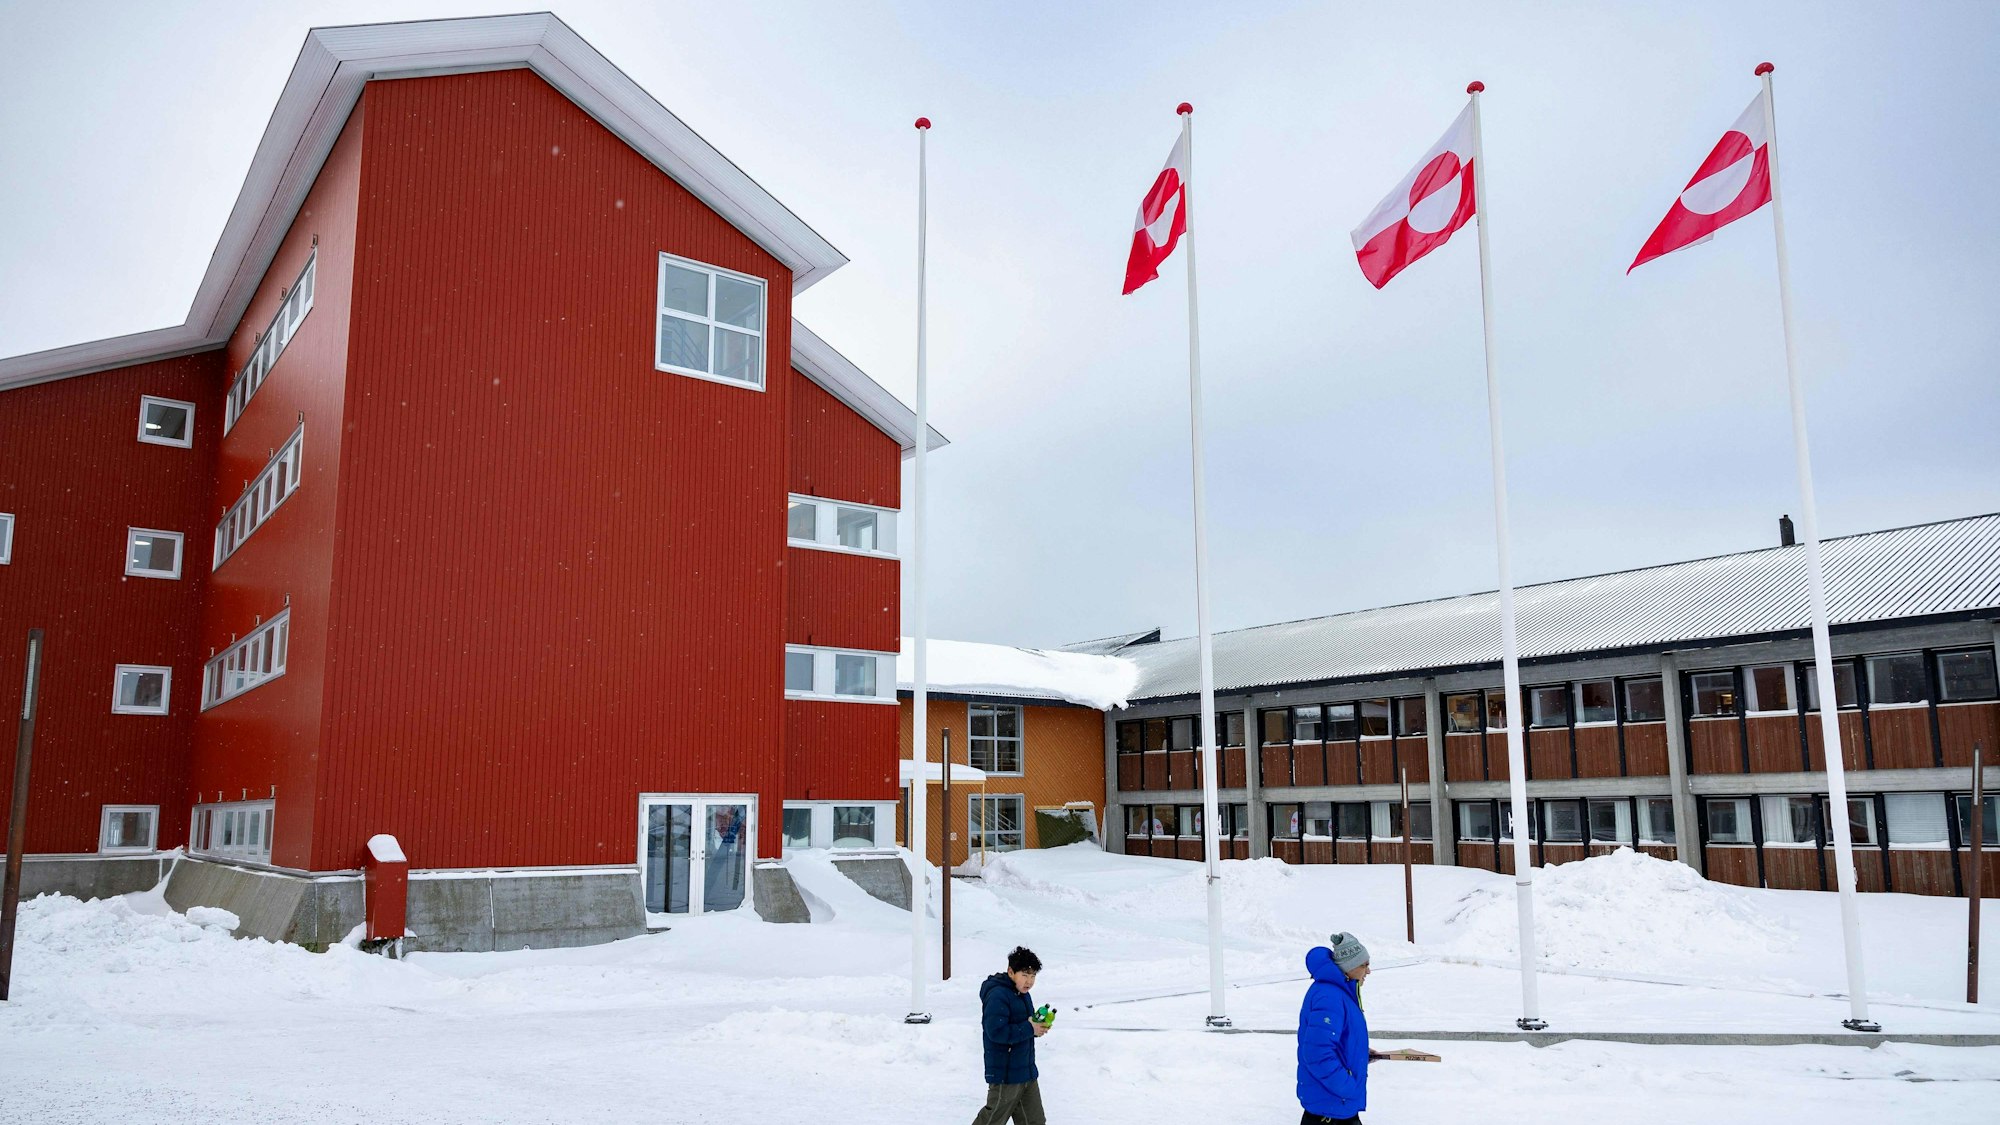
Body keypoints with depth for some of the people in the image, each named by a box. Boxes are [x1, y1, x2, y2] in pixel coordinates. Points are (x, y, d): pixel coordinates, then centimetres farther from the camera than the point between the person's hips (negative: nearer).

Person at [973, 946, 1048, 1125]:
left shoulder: (1023, 994, 10)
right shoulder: (997, 996, -21)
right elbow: (997, 1032, -29)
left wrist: (1038, 1026, -2)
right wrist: (1029, 1029, -22)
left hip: (1027, 1071, 9)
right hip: (1005, 1074, -9)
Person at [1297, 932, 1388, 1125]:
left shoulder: (1340, 991, 8)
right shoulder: (1329, 998, -27)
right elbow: (1318, 1053, -33)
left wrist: (1361, 1053, 9)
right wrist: (1348, 1088, -25)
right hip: (1329, 1102, -11)